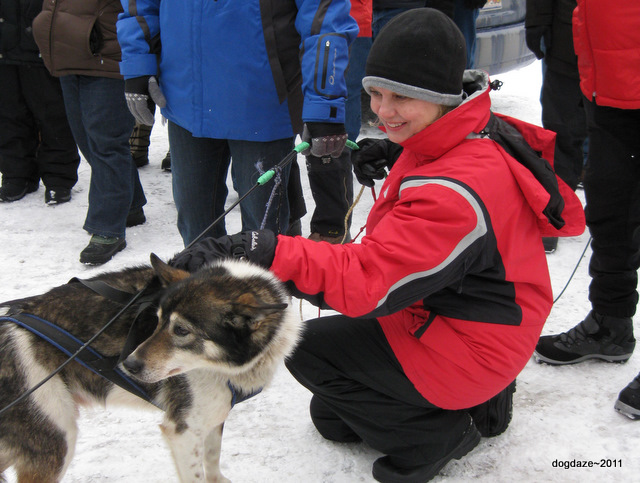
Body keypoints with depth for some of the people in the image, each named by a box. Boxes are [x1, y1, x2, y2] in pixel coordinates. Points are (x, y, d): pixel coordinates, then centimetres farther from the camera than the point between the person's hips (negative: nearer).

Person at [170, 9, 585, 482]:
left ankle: (436, 434, 1)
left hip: (465, 350, -10)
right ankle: (475, 400, 20)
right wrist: (397, 152, 3)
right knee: (331, 415, 21)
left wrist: (265, 253, -49)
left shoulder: (456, 192, -34)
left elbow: (369, 281, -38)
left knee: (307, 346, -4)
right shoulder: (468, 134, -5)